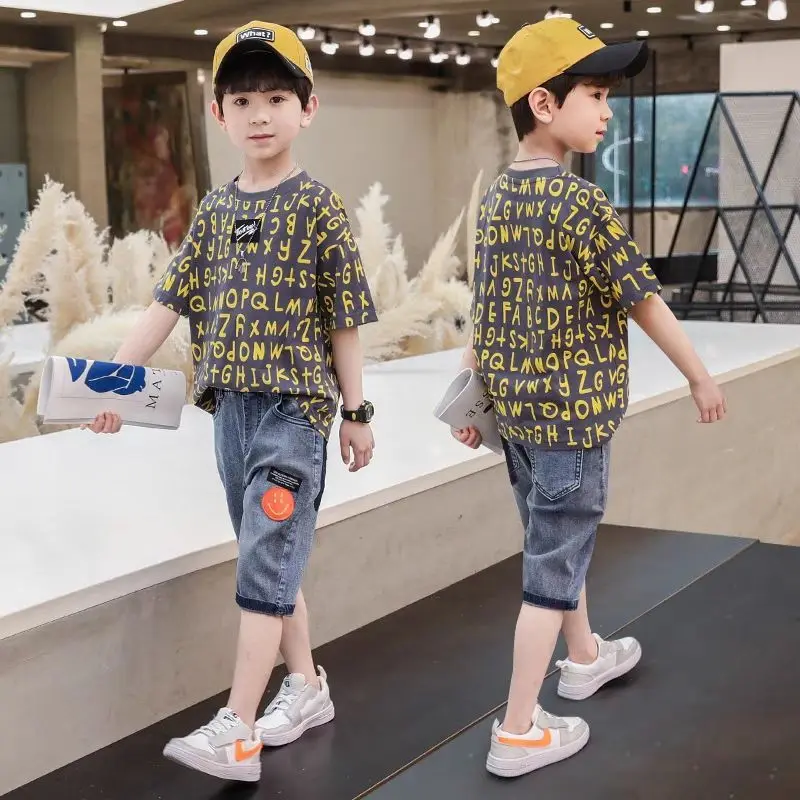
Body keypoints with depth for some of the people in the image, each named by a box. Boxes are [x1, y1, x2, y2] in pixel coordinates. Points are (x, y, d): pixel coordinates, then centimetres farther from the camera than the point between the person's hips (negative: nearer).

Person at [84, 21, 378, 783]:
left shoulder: (317, 205, -4)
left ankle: (236, 733, -7)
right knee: (272, 560, 14)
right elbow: (170, 300, 9)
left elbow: (343, 317, -3)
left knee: (264, 563, -8)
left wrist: (356, 411, -1)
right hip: (231, 404, 6)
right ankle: (305, 686, 30)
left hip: (296, 404, -5)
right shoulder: (215, 209, 10)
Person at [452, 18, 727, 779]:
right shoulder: (581, 203, -19)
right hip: (571, 410, -8)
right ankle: (518, 732, 7)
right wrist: (700, 377, -2)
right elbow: (643, 301, -14)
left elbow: (484, 308, 10)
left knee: (555, 538, 25)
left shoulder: (497, 197, 5)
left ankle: (585, 656, 47)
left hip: (516, 407, 8)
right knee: (554, 562, 1)